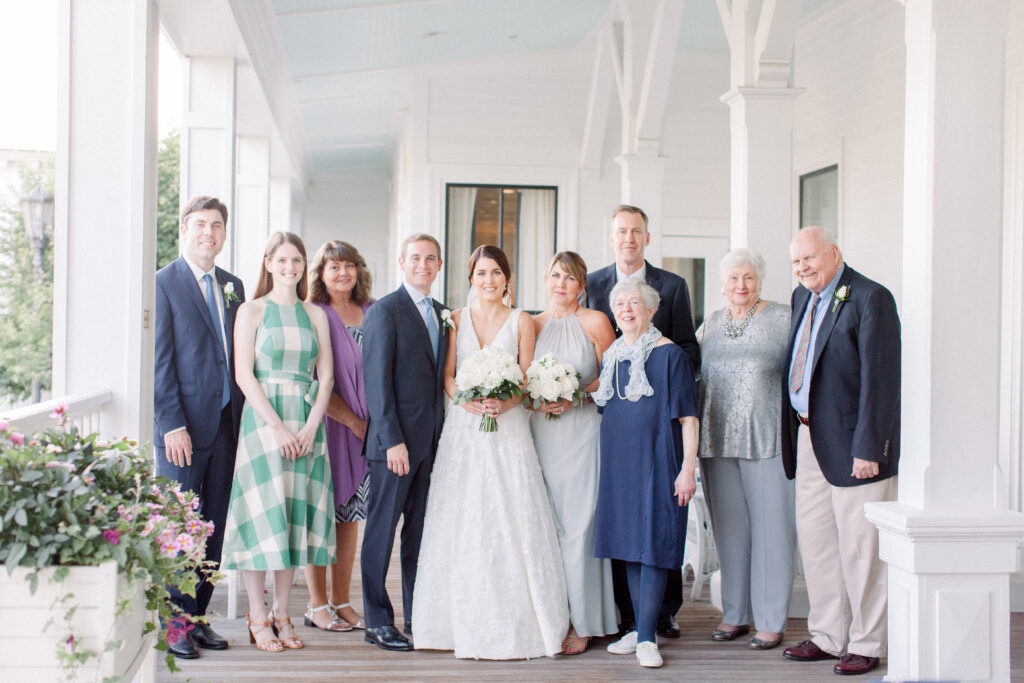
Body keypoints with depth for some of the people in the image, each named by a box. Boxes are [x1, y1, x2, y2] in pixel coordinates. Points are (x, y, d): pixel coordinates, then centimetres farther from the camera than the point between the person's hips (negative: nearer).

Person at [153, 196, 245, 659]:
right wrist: (172, 425, -14)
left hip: (227, 424, 6)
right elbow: (159, 362, -8)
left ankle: (197, 616, 18)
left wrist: (242, 418, 8)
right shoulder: (163, 284, -4)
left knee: (214, 526, 9)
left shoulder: (233, 286, 14)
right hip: (184, 427, -6)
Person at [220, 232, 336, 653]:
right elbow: (244, 374, -7)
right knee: (263, 514, -5)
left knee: (295, 515, 5)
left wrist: (310, 426, -7)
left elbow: (326, 376, 7)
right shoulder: (252, 311, 1)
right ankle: (258, 619, 3)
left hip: (307, 424, 4)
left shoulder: (315, 315, 12)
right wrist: (278, 426, -15)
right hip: (263, 420, -3)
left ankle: (282, 614, 14)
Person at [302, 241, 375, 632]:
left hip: (366, 429, 5)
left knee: (351, 513, 9)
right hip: (326, 426, -5)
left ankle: (341, 601, 18)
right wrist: (354, 422, -10)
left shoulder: (373, 312, 9)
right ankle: (317, 605, 10)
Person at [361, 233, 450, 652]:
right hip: (396, 438, -7)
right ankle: (377, 621, 7)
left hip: (433, 439, 7)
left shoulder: (441, 314, 16)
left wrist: (444, 433, 7)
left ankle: (418, 615, 20)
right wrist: (392, 440, -17)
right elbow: (377, 381, -12)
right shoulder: (385, 311, -6)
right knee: (382, 529, 0)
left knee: (421, 528, 12)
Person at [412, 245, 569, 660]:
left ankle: (513, 622, 1)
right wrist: (469, 401, -14)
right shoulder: (456, 319, 10)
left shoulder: (521, 322, 7)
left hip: (508, 428, -1)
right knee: (462, 523, -1)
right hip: (463, 428, 1)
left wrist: (504, 403, -16)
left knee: (510, 522, -6)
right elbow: (447, 376, 5)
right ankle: (466, 621, 7)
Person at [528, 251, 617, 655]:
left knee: (578, 524, -4)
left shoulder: (595, 322, 2)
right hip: (540, 432, 3)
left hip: (582, 429, -3)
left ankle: (580, 624, 3)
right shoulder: (533, 324, 12)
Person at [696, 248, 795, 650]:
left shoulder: (782, 319, 3)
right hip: (717, 438, 4)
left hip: (766, 437, -4)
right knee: (729, 526, 9)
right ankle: (734, 614, 19)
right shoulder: (710, 324, 15)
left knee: (770, 526, -2)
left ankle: (771, 621, 6)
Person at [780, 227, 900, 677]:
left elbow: (879, 378, -16)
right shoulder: (802, 297, 14)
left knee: (859, 547, 0)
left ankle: (866, 646, 13)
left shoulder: (871, 298, -11)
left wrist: (867, 448, -19)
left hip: (851, 442, -8)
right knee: (814, 539, 13)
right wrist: (795, 432, 9)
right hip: (808, 438, 8)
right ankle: (828, 636, 26)